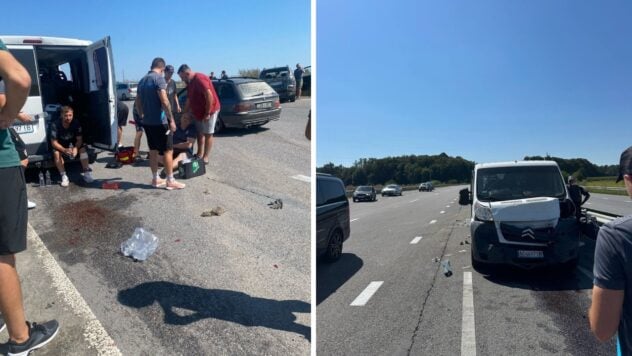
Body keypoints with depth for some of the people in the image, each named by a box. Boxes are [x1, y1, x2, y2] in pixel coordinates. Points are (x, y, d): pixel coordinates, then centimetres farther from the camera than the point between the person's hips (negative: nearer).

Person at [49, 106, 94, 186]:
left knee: (83, 149, -25)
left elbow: (79, 139, -19)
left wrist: (76, 148, -41)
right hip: (60, 146, -1)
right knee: (56, 153, -29)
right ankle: (64, 177, -22)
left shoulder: (76, 124, -22)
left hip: (73, 145, 1)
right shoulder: (55, 125, -27)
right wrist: (64, 150, -44)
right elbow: (54, 142, -25)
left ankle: (87, 173, -20)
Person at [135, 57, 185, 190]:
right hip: (159, 121, -8)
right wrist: (171, 119, -18)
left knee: (153, 150, 13)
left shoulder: (142, 80, 13)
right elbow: (164, 101, -21)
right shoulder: (159, 78, -12)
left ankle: (155, 179, 20)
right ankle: (170, 181, 1)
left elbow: (137, 102, 19)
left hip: (147, 122, 8)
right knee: (168, 150, -1)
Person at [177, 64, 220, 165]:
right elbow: (189, 100, 16)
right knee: (200, 133, 14)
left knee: (207, 134, -3)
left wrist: (207, 113, -25)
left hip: (209, 111, -10)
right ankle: (199, 155, 24)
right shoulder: (190, 83, 10)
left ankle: (205, 158, 3)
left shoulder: (199, 79, -20)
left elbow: (209, 95, -27)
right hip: (198, 112, 10)